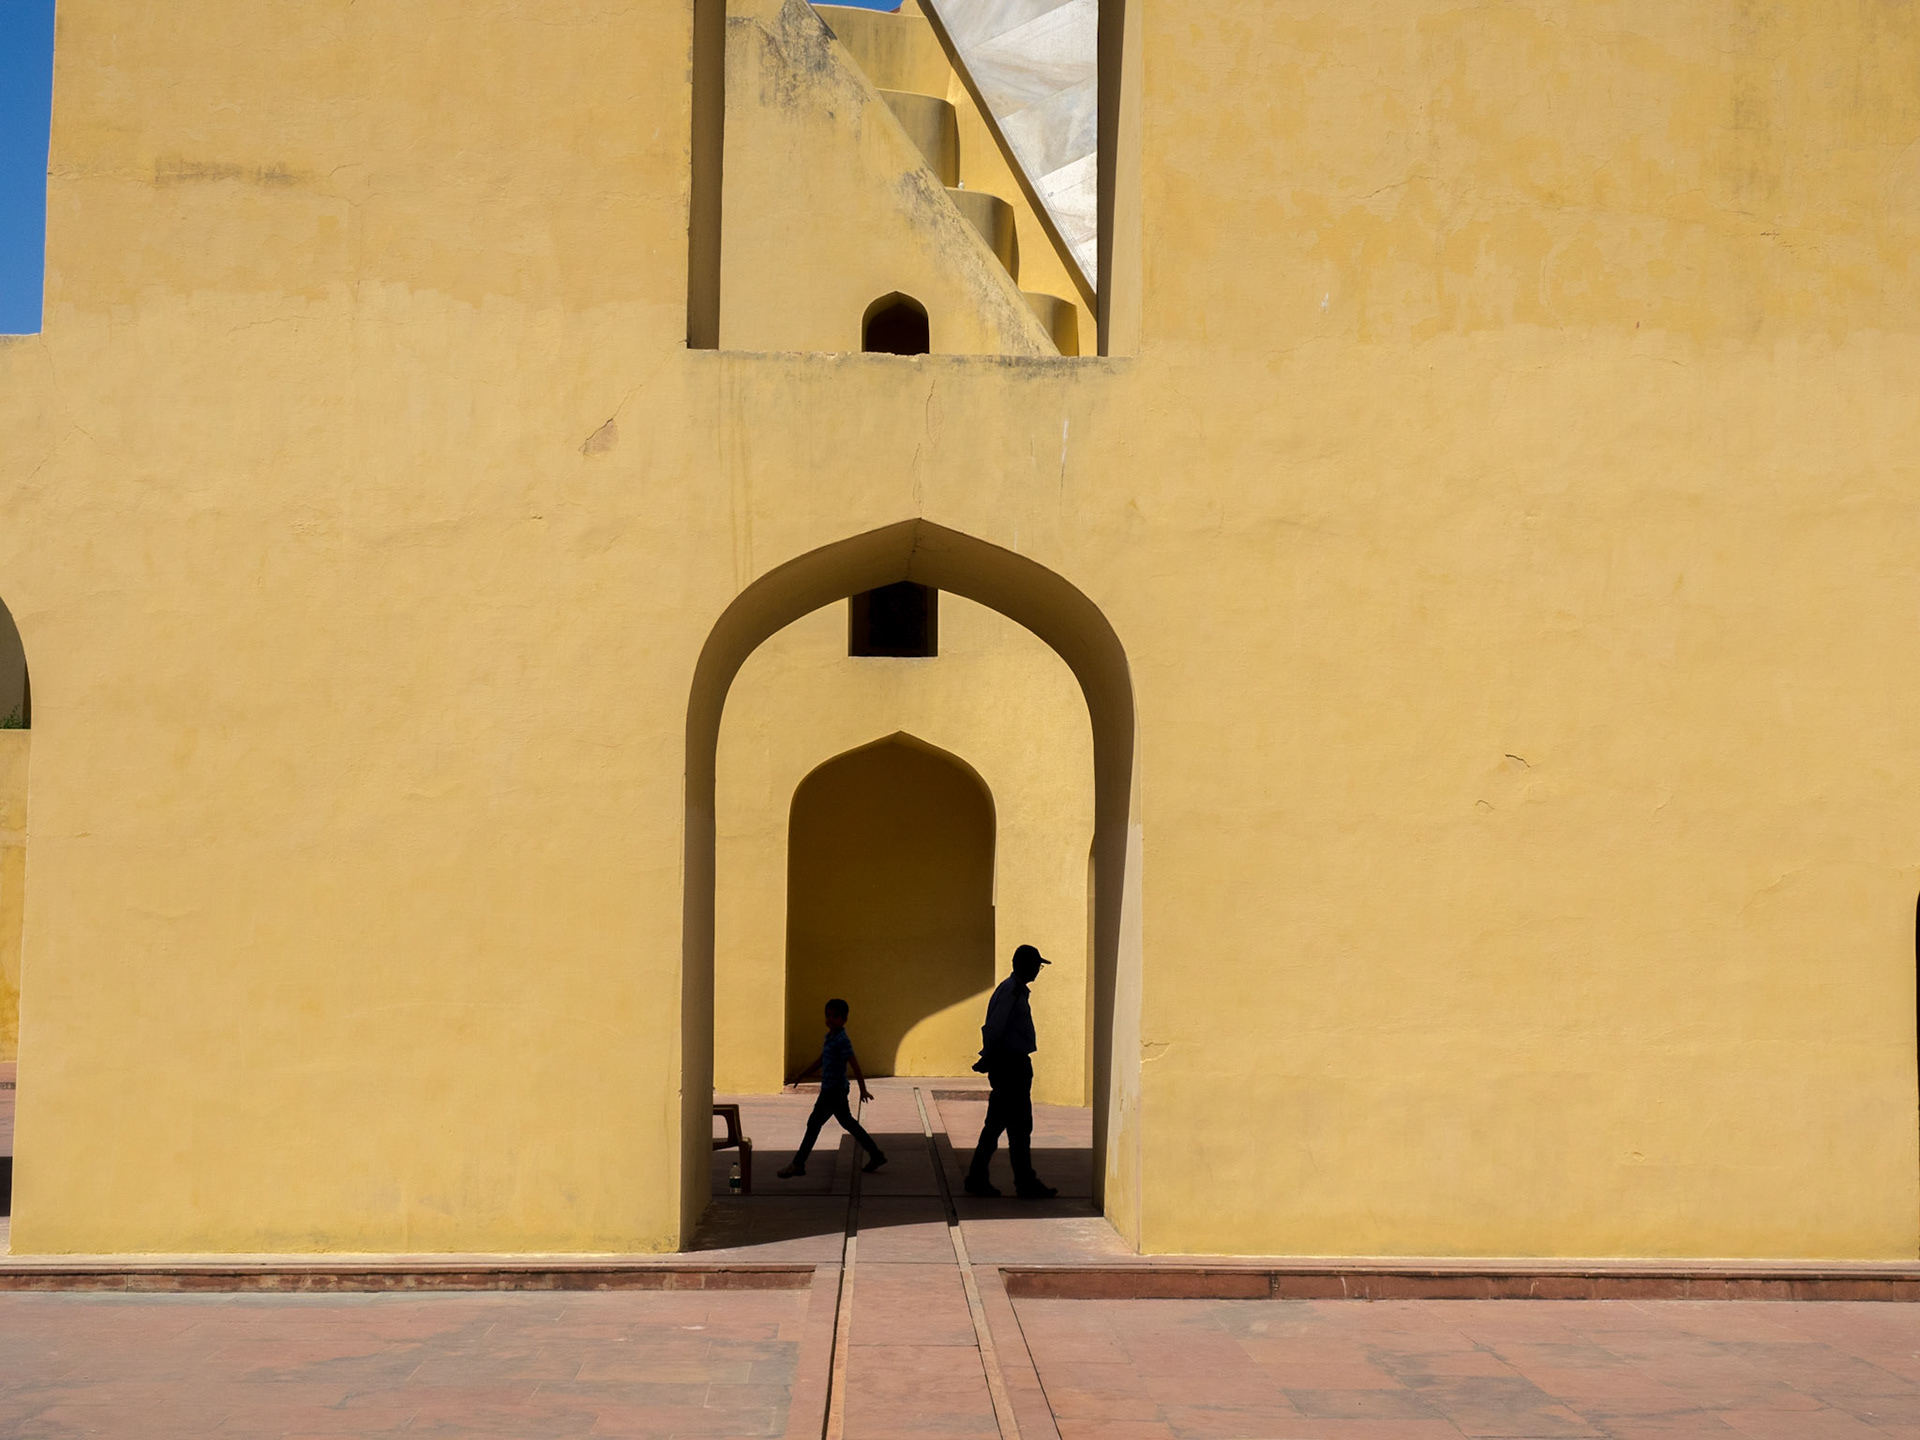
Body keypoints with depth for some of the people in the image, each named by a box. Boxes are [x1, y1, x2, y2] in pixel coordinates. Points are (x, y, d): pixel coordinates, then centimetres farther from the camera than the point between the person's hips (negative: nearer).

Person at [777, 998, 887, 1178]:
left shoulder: (842, 1041, -17)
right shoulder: (830, 1038, 11)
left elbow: (855, 1065, -21)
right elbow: (820, 1061, 23)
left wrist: (863, 1090, -24)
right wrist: (800, 1076, 26)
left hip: (834, 1090, -10)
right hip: (830, 1089, 10)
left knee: (814, 1123, -3)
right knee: (847, 1123, 16)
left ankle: (798, 1165, 4)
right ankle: (876, 1156, 21)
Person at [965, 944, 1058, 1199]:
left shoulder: (1013, 989, 18)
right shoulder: (1012, 990, -14)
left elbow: (993, 1027, 20)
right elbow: (995, 1027, -20)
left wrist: (989, 1059, 16)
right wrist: (989, 1059, -15)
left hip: (1007, 1066, 10)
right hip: (1012, 1066, -10)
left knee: (996, 1124, 12)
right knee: (1020, 1127, -5)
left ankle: (977, 1180, 15)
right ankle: (1025, 1183, 0)